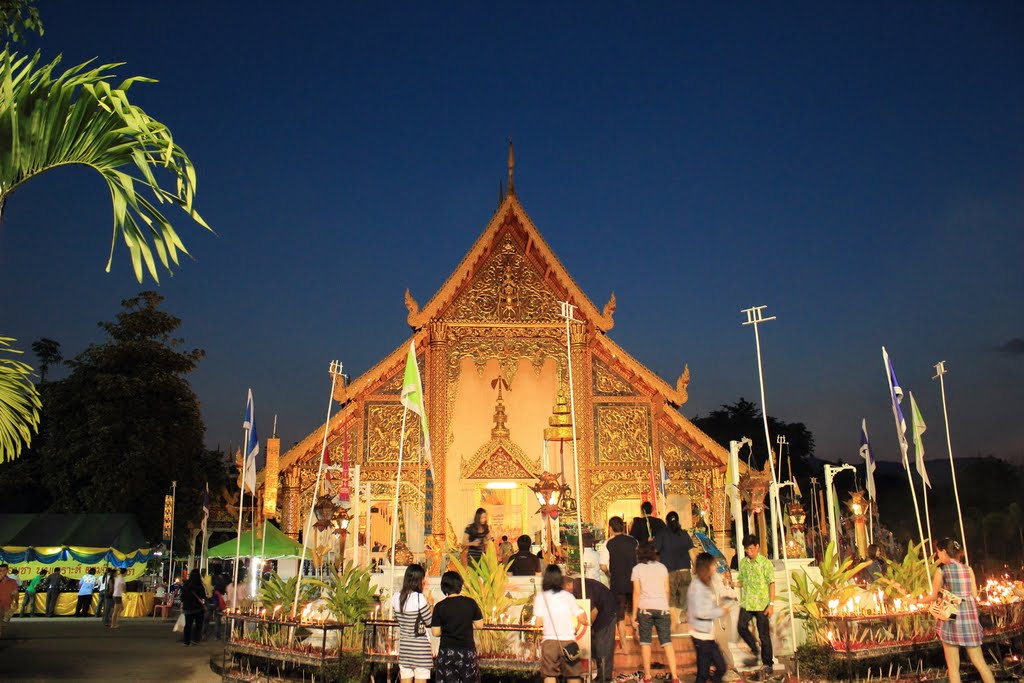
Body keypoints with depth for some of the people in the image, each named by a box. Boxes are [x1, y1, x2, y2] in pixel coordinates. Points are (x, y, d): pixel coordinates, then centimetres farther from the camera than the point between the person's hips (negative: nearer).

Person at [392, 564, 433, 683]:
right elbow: (429, 621, -11)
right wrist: (430, 604, 5)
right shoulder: (420, 598, -16)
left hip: (404, 645, 6)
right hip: (420, 646, -5)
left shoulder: (396, 598, 2)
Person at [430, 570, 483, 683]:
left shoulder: (440, 606, -9)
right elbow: (479, 625, 1)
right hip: (467, 650, 1)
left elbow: (435, 633, -6)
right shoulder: (470, 603, -5)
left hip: (447, 652, -1)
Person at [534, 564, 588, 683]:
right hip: (568, 640, 1)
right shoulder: (568, 596, 3)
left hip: (549, 641, -1)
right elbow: (583, 620, 3)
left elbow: (538, 622, -7)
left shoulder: (540, 597, -1)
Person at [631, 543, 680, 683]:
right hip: (662, 608, 2)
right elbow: (667, 590, 9)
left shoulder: (637, 569, 0)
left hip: (645, 608, -2)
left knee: (645, 642, 6)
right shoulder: (662, 567, 8)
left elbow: (637, 593, -4)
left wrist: (634, 614, 1)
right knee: (667, 642, 3)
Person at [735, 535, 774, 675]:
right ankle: (755, 652, 12)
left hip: (761, 604, -4)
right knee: (741, 627, -11)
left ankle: (767, 663, 16)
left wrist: (771, 604, -10)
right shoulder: (743, 562, 8)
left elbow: (771, 584, -6)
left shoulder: (766, 563, -6)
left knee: (764, 635, 2)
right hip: (746, 603, 4)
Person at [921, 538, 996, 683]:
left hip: (951, 617, -4)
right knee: (979, 662, 10)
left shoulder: (941, 570, -4)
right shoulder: (968, 570, 7)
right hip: (970, 617, 4)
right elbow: (975, 596, 7)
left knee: (953, 665, 2)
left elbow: (934, 596, 0)